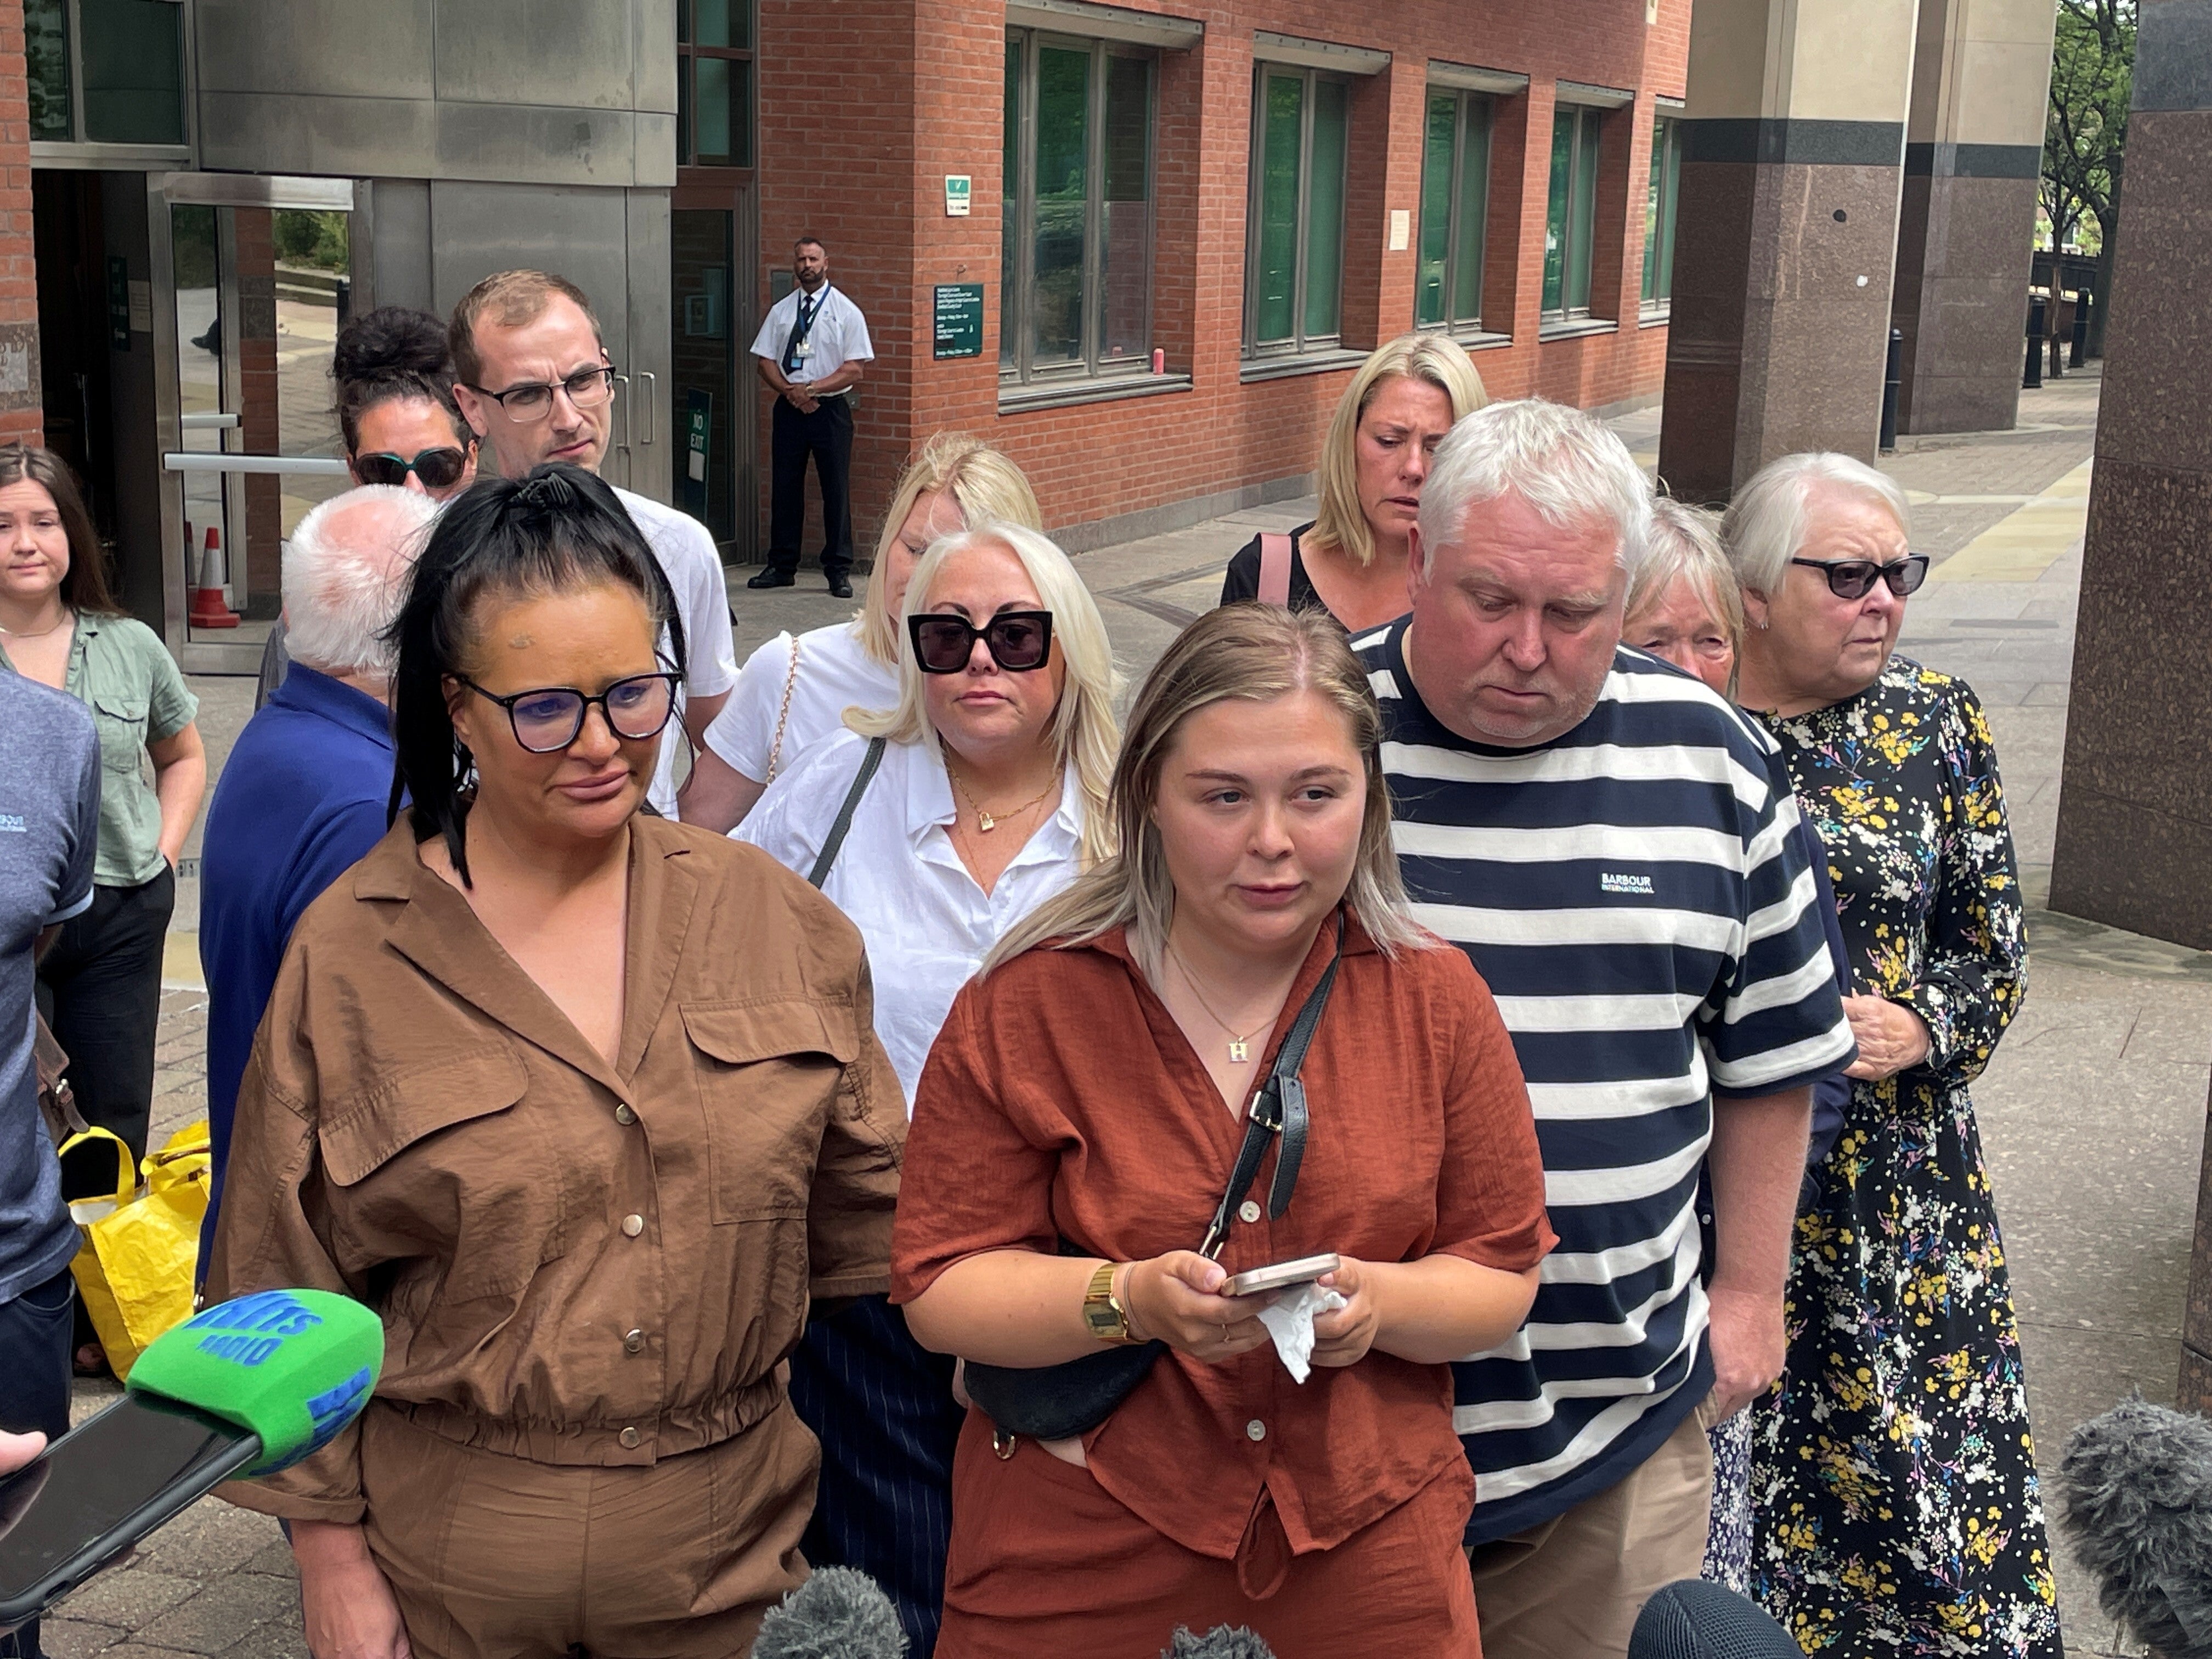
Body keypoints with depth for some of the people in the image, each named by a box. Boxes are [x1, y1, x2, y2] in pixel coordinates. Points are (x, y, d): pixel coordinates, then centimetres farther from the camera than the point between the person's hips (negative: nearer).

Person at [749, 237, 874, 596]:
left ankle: (839, 571, 6)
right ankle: (781, 566, 16)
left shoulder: (846, 312, 0)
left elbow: (855, 370, -6)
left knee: (836, 489, -1)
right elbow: (764, 361, 7)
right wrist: (792, 392, -10)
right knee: (784, 488, 7)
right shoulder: (780, 311, 9)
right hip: (789, 409, 3)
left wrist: (811, 388, -15)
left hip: (831, 409, -3)